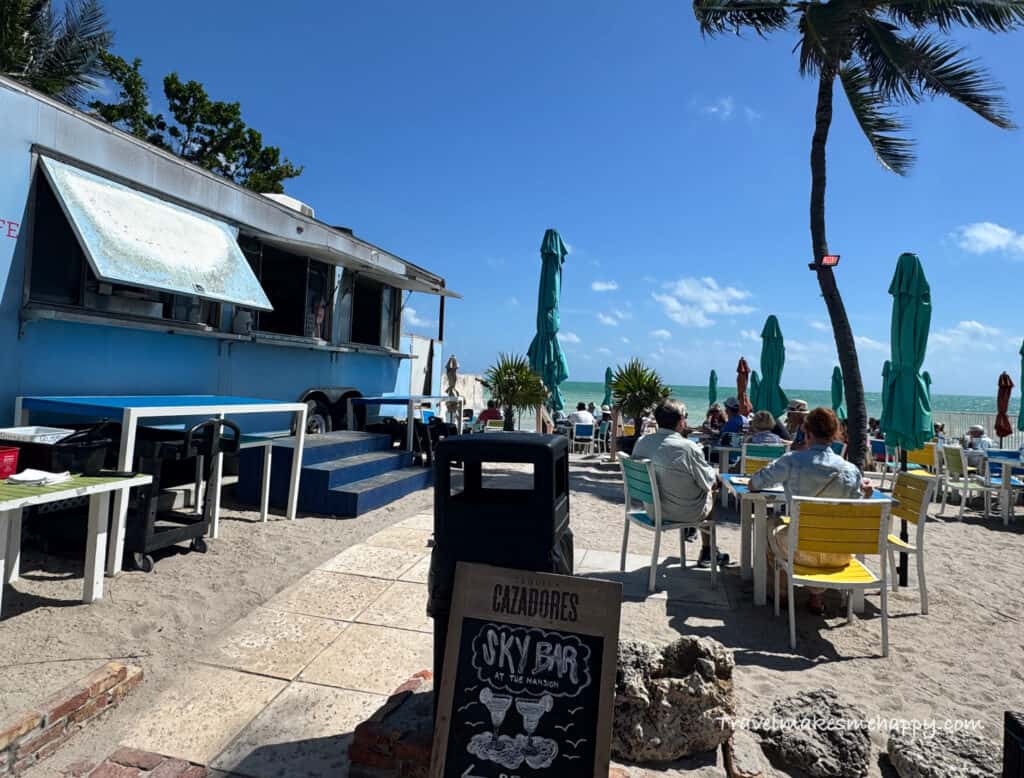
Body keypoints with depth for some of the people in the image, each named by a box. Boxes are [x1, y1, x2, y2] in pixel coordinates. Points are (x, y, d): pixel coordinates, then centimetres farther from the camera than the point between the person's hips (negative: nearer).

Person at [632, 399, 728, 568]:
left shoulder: (641, 442, -8)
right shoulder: (688, 447, -24)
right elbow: (708, 482, -12)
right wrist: (714, 473, 10)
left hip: (652, 509, 6)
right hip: (684, 513, -5)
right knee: (710, 493, 25)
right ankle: (706, 553, 37)